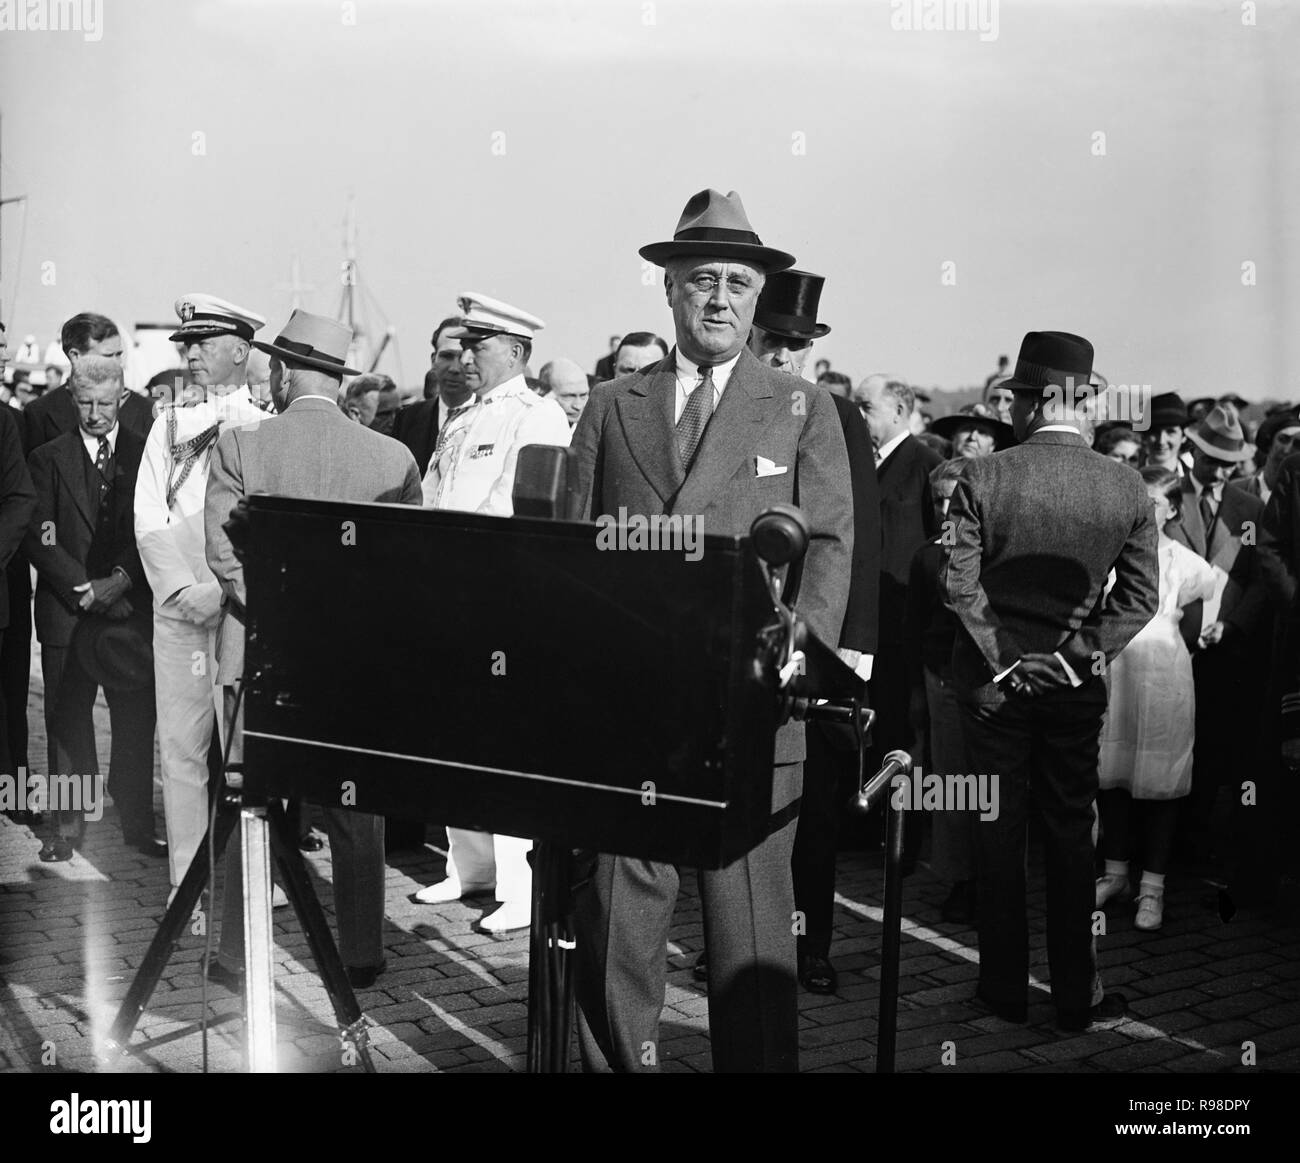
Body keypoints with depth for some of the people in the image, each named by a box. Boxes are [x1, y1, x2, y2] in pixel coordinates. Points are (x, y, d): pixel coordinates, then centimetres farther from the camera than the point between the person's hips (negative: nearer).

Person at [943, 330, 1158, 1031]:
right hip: (1076, 685, 2)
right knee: (1071, 831, 12)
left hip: (995, 682, -2)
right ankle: (1075, 995, 19)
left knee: (999, 833, 9)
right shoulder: (1127, 488, -4)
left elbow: (960, 584, -13)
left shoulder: (982, 479, -12)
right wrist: (1079, 653, -2)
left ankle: (1005, 988, 18)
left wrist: (1000, 663, -6)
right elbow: (1140, 596, -4)